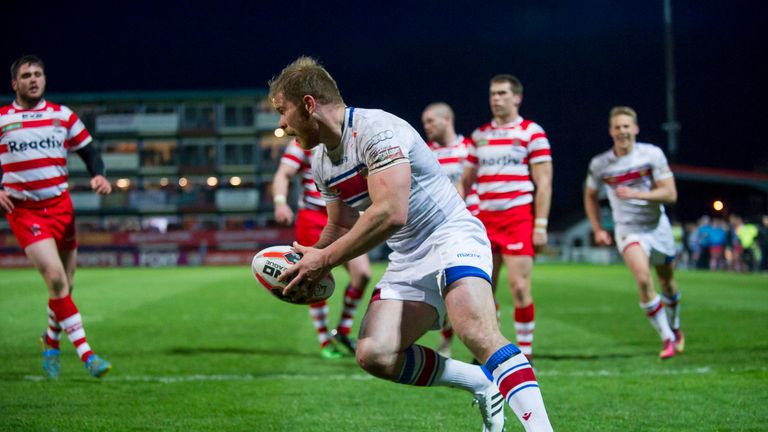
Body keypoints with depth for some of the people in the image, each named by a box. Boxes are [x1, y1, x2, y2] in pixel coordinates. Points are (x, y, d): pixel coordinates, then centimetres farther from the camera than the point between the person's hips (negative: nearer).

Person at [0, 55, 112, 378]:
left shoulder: (63, 115, 7)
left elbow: (89, 152, 10)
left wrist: (98, 175, -10)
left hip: (60, 207, 3)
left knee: (65, 284, 7)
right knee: (56, 279, -18)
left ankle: (51, 343, 34)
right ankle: (86, 354, -17)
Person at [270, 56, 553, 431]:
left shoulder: (377, 130, -17)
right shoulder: (321, 164, 12)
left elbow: (390, 213, -28)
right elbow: (342, 227, 26)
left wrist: (325, 259, -22)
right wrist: (309, 260, 5)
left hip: (452, 235, -9)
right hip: (407, 260, 9)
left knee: (476, 332, -33)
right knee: (374, 355, -11)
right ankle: (483, 385, 2)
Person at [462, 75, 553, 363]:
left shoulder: (531, 133, -1)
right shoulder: (479, 135, 14)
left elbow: (543, 182, -5)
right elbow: (466, 180, 18)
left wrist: (541, 225, -11)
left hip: (519, 218, -5)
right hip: (485, 219, 5)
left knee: (519, 286, -11)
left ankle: (525, 353, -1)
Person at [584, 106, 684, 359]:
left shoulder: (652, 154, -11)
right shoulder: (600, 164, -6)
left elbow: (670, 194, -14)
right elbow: (590, 195, 13)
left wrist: (635, 194, -26)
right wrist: (597, 229, 5)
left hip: (658, 227, 1)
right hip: (628, 231, -1)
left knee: (667, 283, 16)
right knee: (643, 279, -24)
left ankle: (675, 329, 45)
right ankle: (667, 339, -14)